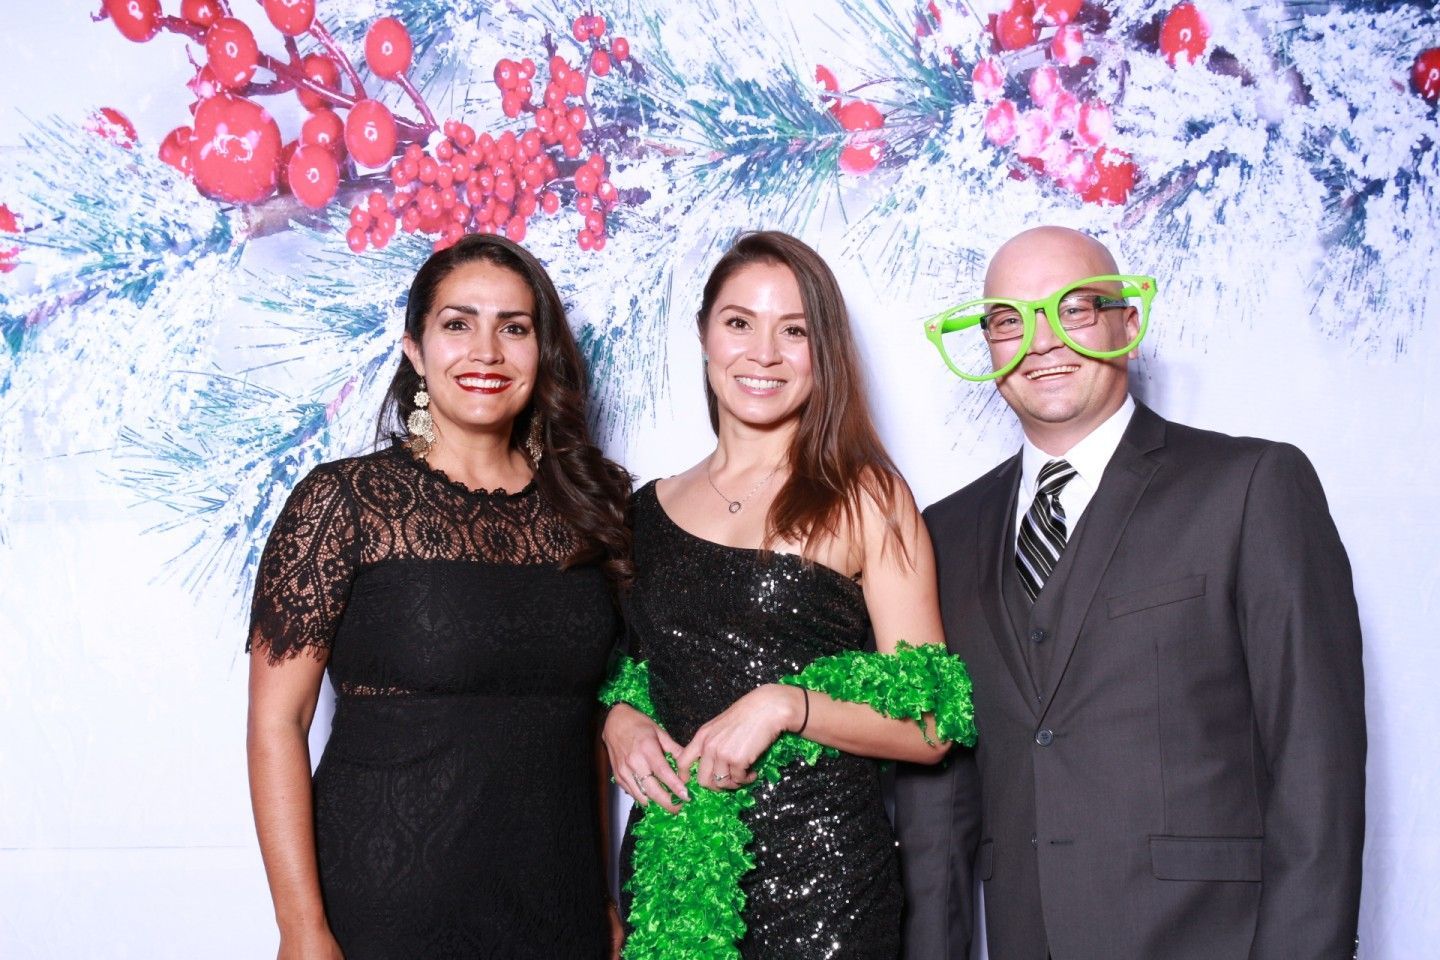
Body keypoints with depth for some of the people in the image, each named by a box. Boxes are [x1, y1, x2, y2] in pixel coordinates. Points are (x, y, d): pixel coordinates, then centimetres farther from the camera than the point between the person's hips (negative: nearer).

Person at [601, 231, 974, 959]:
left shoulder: (866, 497, -3)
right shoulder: (649, 510, 8)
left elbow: (928, 727, -6)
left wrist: (784, 705, -19)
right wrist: (619, 722, -2)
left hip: (819, 871, -3)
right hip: (666, 865, 3)